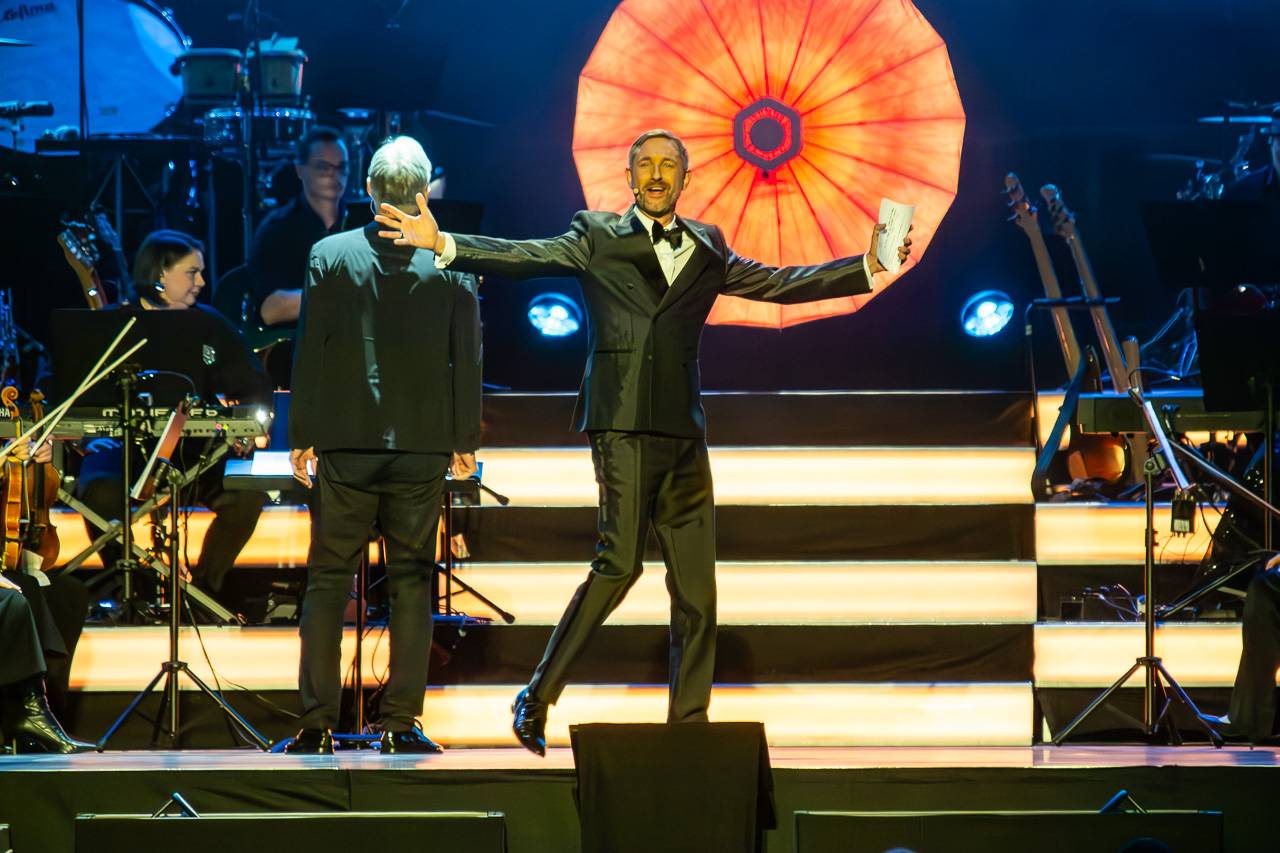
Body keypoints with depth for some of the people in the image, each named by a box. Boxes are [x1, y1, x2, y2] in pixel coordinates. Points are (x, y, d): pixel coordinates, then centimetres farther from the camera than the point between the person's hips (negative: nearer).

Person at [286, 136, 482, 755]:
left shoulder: (330, 256, -3)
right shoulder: (451, 263, -3)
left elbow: (310, 352, -2)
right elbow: (466, 357, 0)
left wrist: (301, 437, 6)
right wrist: (465, 441, 9)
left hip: (345, 445, 0)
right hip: (421, 446, 0)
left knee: (328, 581, 6)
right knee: (411, 582, 7)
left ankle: (317, 725, 4)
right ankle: (400, 723, 5)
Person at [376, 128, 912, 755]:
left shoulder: (705, 249, 18)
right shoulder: (598, 238, 6)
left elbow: (778, 283, 21)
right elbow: (523, 257, -4)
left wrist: (869, 266, 16)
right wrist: (443, 245, -18)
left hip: (682, 432, 5)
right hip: (623, 425, -5)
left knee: (696, 589, 3)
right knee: (619, 563, -15)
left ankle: (688, 726, 9)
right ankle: (537, 699, -4)